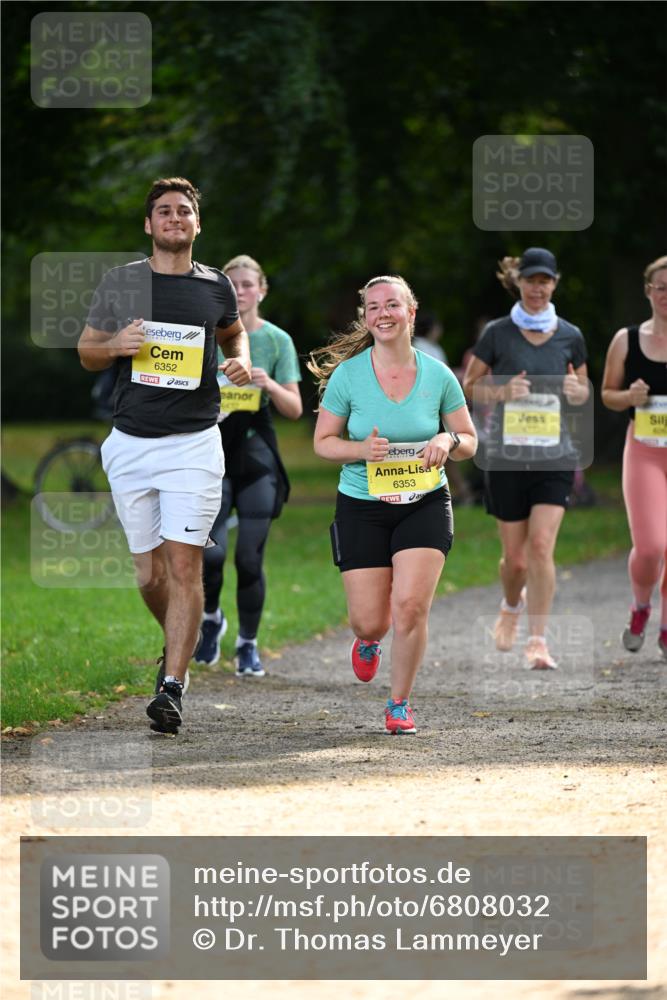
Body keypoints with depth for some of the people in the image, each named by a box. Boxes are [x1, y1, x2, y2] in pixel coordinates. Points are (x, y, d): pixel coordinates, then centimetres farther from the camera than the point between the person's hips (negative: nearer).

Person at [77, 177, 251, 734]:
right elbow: (87, 354, 11)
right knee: (150, 573, 6)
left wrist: (242, 360, 4)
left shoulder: (215, 285, 6)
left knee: (184, 565, -12)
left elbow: (234, 332, 26)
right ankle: (180, 645, 35)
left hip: (194, 443, -1)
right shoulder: (121, 283, 4)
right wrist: (115, 344, -11)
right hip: (131, 445, 1)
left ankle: (172, 688, -11)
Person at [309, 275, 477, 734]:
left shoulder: (437, 376, -2)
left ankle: (400, 703, 5)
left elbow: (469, 440, 8)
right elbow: (323, 441, 1)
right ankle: (368, 643, 41)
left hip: (425, 503, 0)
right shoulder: (348, 374, -6)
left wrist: (448, 441, -15)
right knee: (370, 621, -1)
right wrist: (361, 449, -19)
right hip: (361, 507, 0)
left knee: (410, 604, -17)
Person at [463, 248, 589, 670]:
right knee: (515, 557, 5)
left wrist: (576, 390, -8)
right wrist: (502, 391, -15)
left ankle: (537, 640, -9)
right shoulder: (497, 334, -3)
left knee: (541, 546, -14)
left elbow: (583, 391, 15)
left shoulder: (570, 336, 4)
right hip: (507, 457, 0)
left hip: (555, 456, 1)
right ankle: (512, 606, 39)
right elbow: (469, 386, 4)